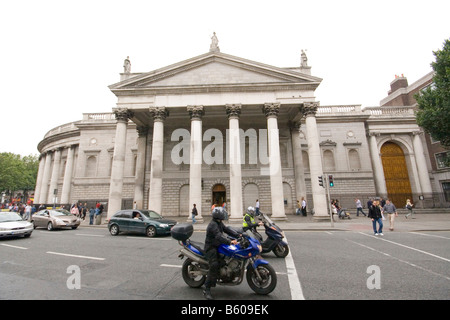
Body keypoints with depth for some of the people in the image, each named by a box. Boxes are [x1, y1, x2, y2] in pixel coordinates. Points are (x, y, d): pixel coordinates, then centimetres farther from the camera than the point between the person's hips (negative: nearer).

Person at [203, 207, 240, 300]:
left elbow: (227, 229, 6)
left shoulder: (219, 223, 9)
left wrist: (238, 235, -5)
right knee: (214, 266, -18)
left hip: (218, 246, 10)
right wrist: (230, 242, -42)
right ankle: (206, 290, -9)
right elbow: (219, 236, -34)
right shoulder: (213, 225, -22)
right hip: (211, 248, -10)